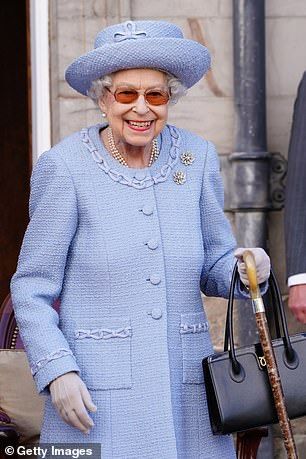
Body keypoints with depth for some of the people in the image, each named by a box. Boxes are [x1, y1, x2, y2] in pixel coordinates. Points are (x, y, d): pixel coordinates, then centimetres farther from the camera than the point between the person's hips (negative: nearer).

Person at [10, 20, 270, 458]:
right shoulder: (65, 166, -6)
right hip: (96, 395, -3)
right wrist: (57, 371, -14)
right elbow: (31, 289, -3)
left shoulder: (196, 157, 5)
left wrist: (247, 269, -7)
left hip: (187, 390, 4)